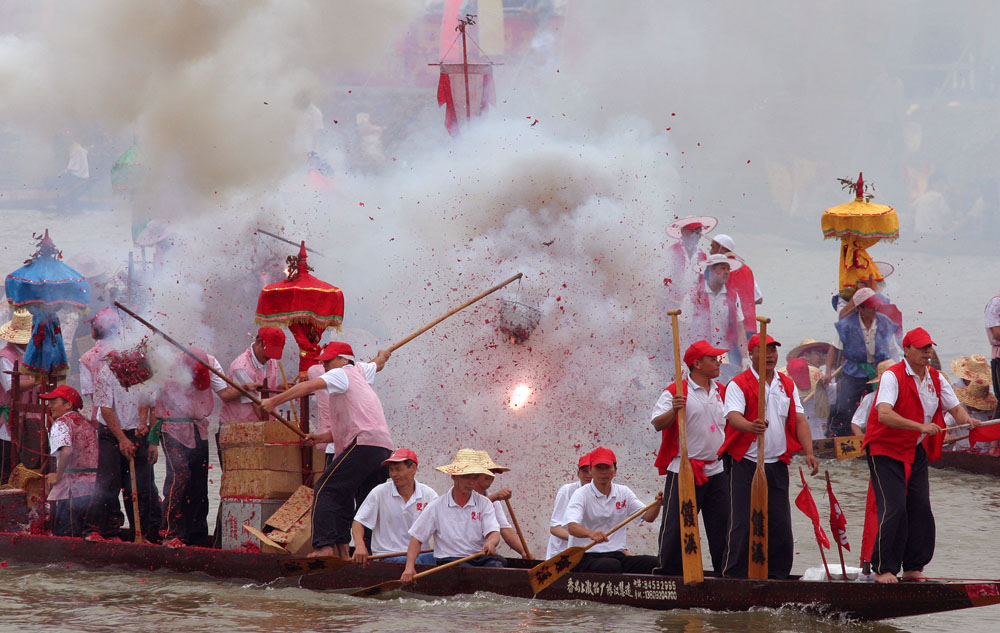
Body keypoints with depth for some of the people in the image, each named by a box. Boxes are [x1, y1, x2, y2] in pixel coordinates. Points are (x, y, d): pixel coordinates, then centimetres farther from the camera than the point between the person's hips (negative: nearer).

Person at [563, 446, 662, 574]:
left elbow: (648, 517, 13)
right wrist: (591, 534, -40)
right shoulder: (581, 495, -2)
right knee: (612, 566, -39)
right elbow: (571, 527, -18)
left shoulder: (624, 492, 16)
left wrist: (658, 503, -9)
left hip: (618, 554, 5)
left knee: (654, 563, -21)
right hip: (587, 556, -5)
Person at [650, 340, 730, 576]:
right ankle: (667, 571, 3)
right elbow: (658, 424, -15)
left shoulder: (722, 392, 13)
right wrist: (674, 410, -31)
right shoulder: (676, 392, -7)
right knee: (676, 525, -4)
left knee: (722, 522, 6)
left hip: (716, 470, 6)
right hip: (683, 471, -6)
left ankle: (725, 571, 13)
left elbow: (729, 422, 24)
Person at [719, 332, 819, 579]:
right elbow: (733, 416, -20)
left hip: (777, 465, 5)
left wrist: (808, 452, -5)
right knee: (742, 523, -8)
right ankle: (733, 575, -3)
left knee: (780, 523, 5)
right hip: (745, 465, -5)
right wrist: (751, 426, -43)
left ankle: (777, 574, 14)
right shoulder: (738, 385, -4)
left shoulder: (787, 385, 13)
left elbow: (799, 420, 10)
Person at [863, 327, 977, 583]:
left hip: (917, 452, 7)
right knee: (894, 509, -14)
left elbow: (955, 407, 9)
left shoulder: (935, 378, 6)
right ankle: (883, 569, -7)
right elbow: (884, 414, -31)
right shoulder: (892, 376, -17)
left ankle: (913, 568, 11)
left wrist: (965, 419, -16)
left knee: (921, 509, 1)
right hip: (886, 449, -7)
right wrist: (920, 426, -39)